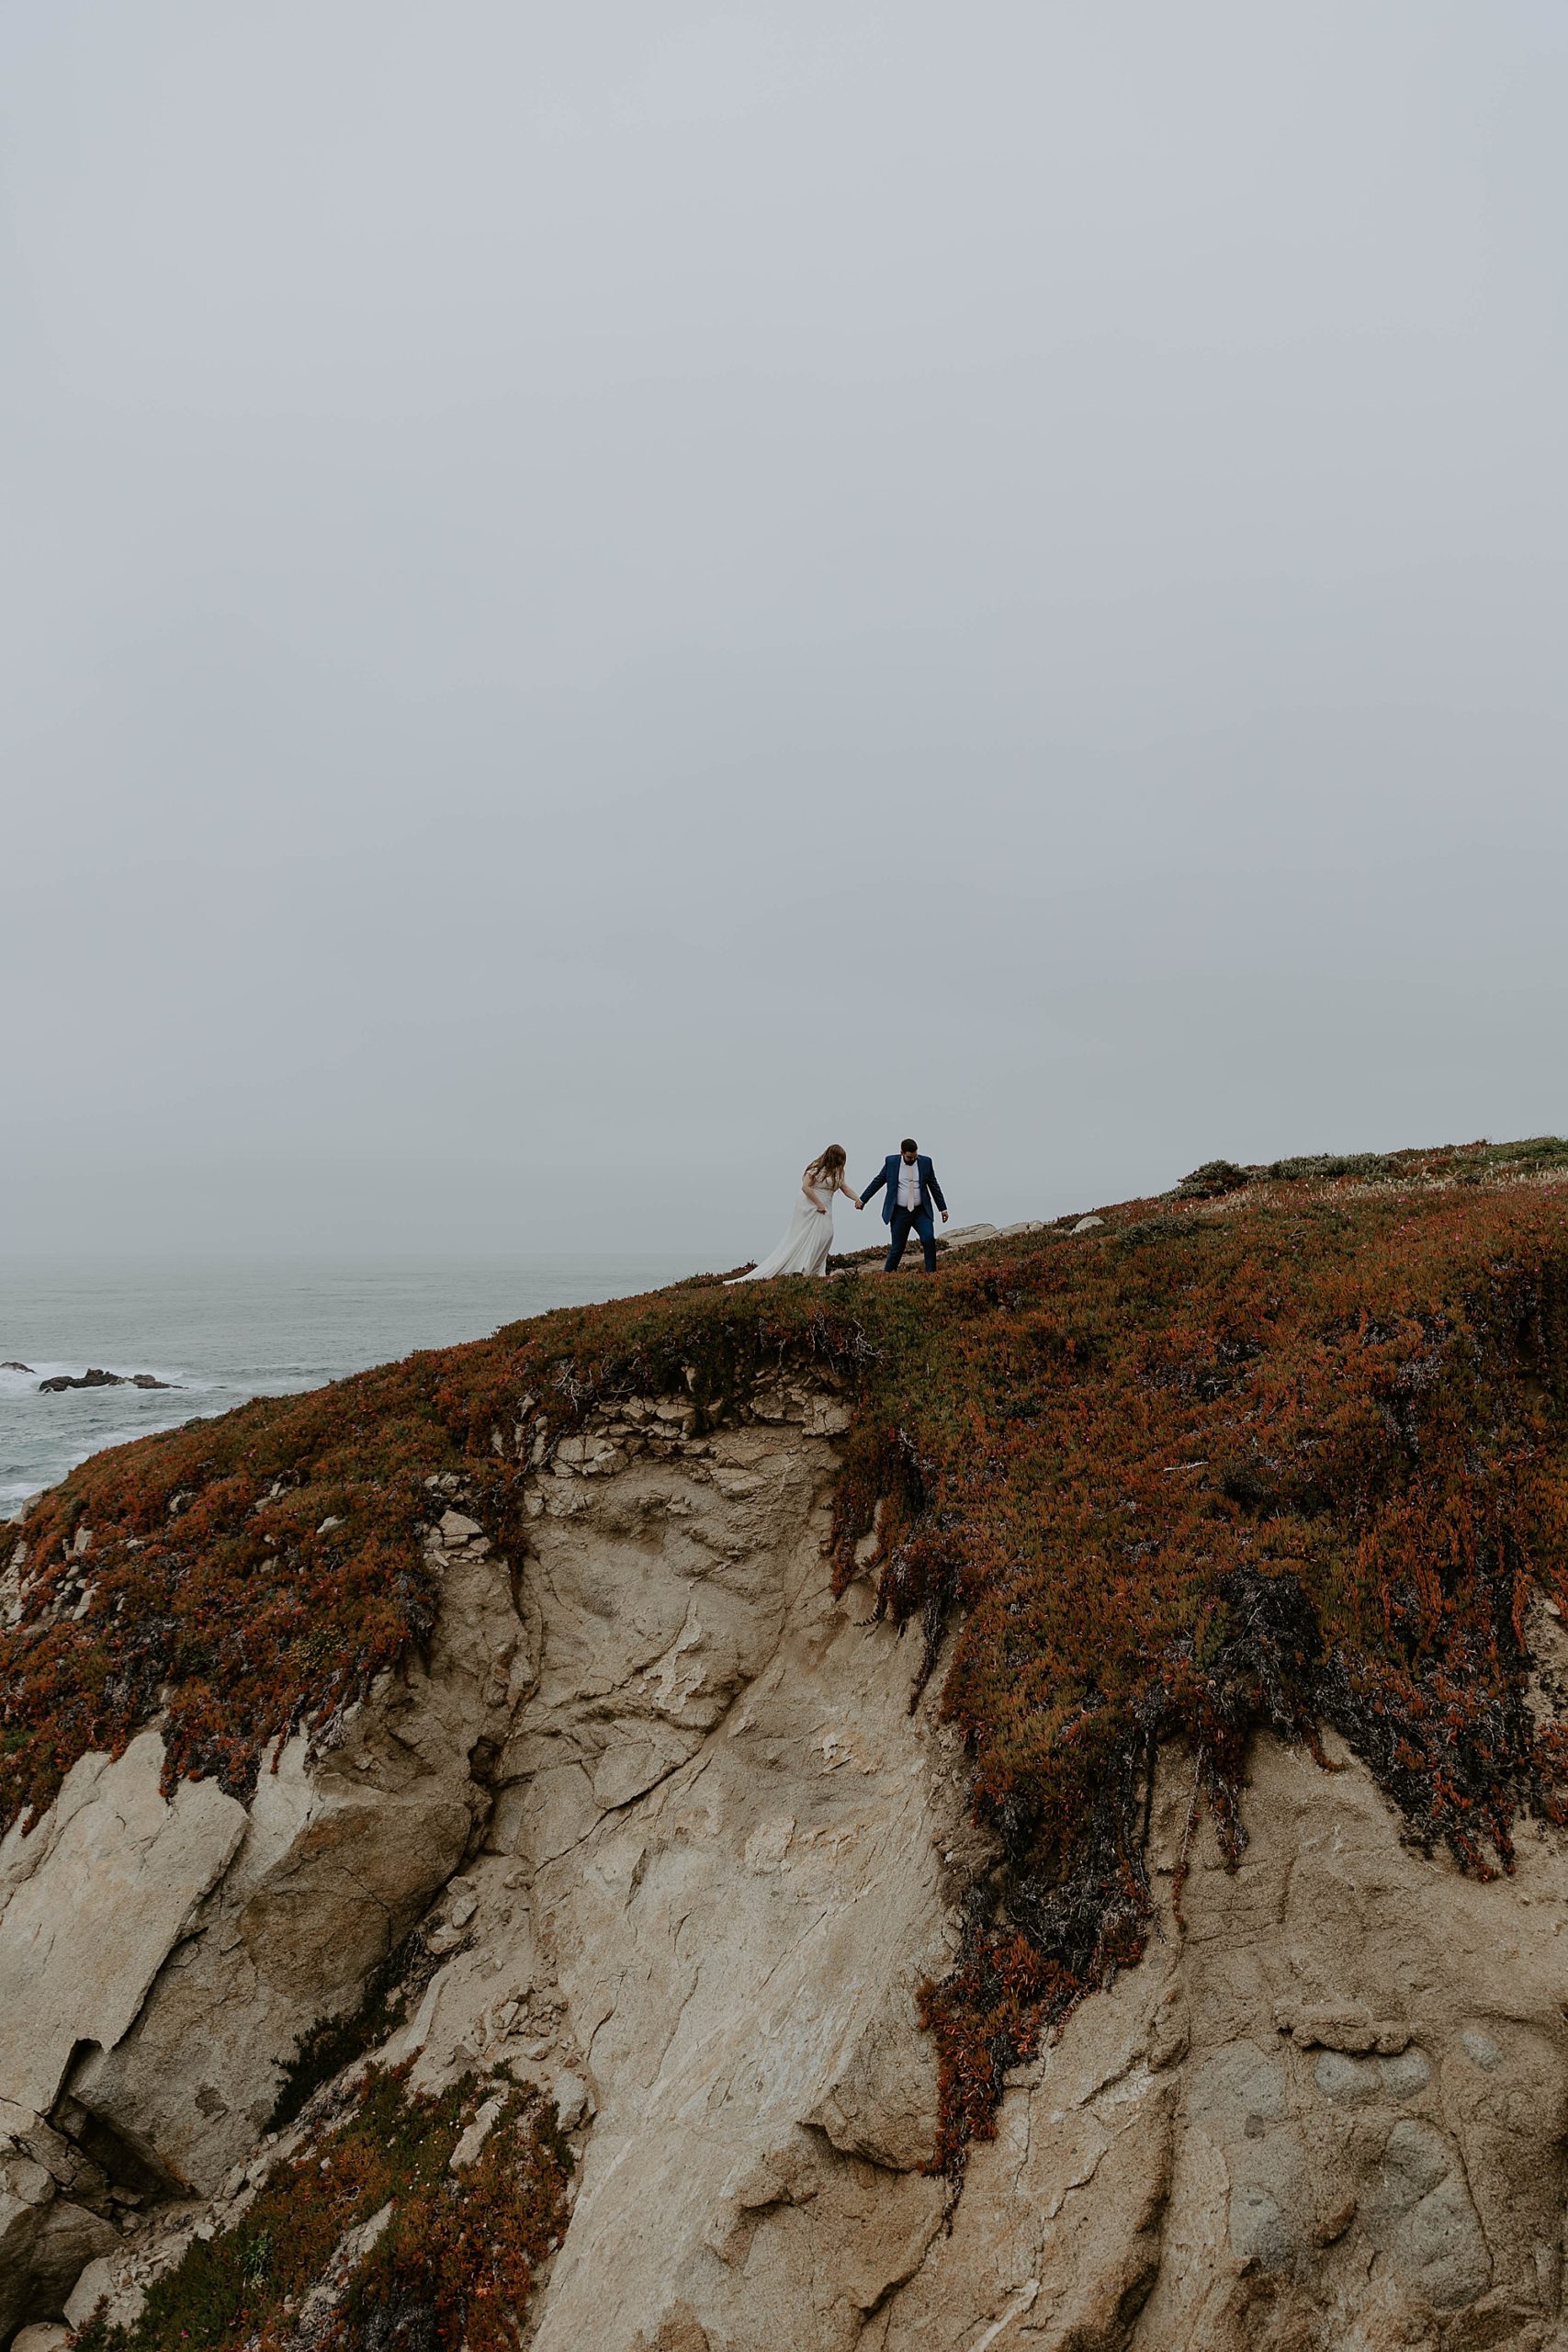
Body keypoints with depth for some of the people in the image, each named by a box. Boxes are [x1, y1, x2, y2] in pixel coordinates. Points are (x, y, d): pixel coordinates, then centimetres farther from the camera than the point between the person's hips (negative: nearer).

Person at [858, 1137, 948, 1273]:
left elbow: (934, 1185, 8)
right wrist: (862, 1199, 12)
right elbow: (877, 1181, 8)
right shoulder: (891, 1161, -3)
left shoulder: (925, 1161, -1)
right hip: (900, 1212, -1)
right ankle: (887, 1274, 19)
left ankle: (931, 1272, -9)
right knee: (897, 1247, 1)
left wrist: (943, 1208, 9)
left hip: (921, 1211, 1)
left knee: (929, 1239, -19)